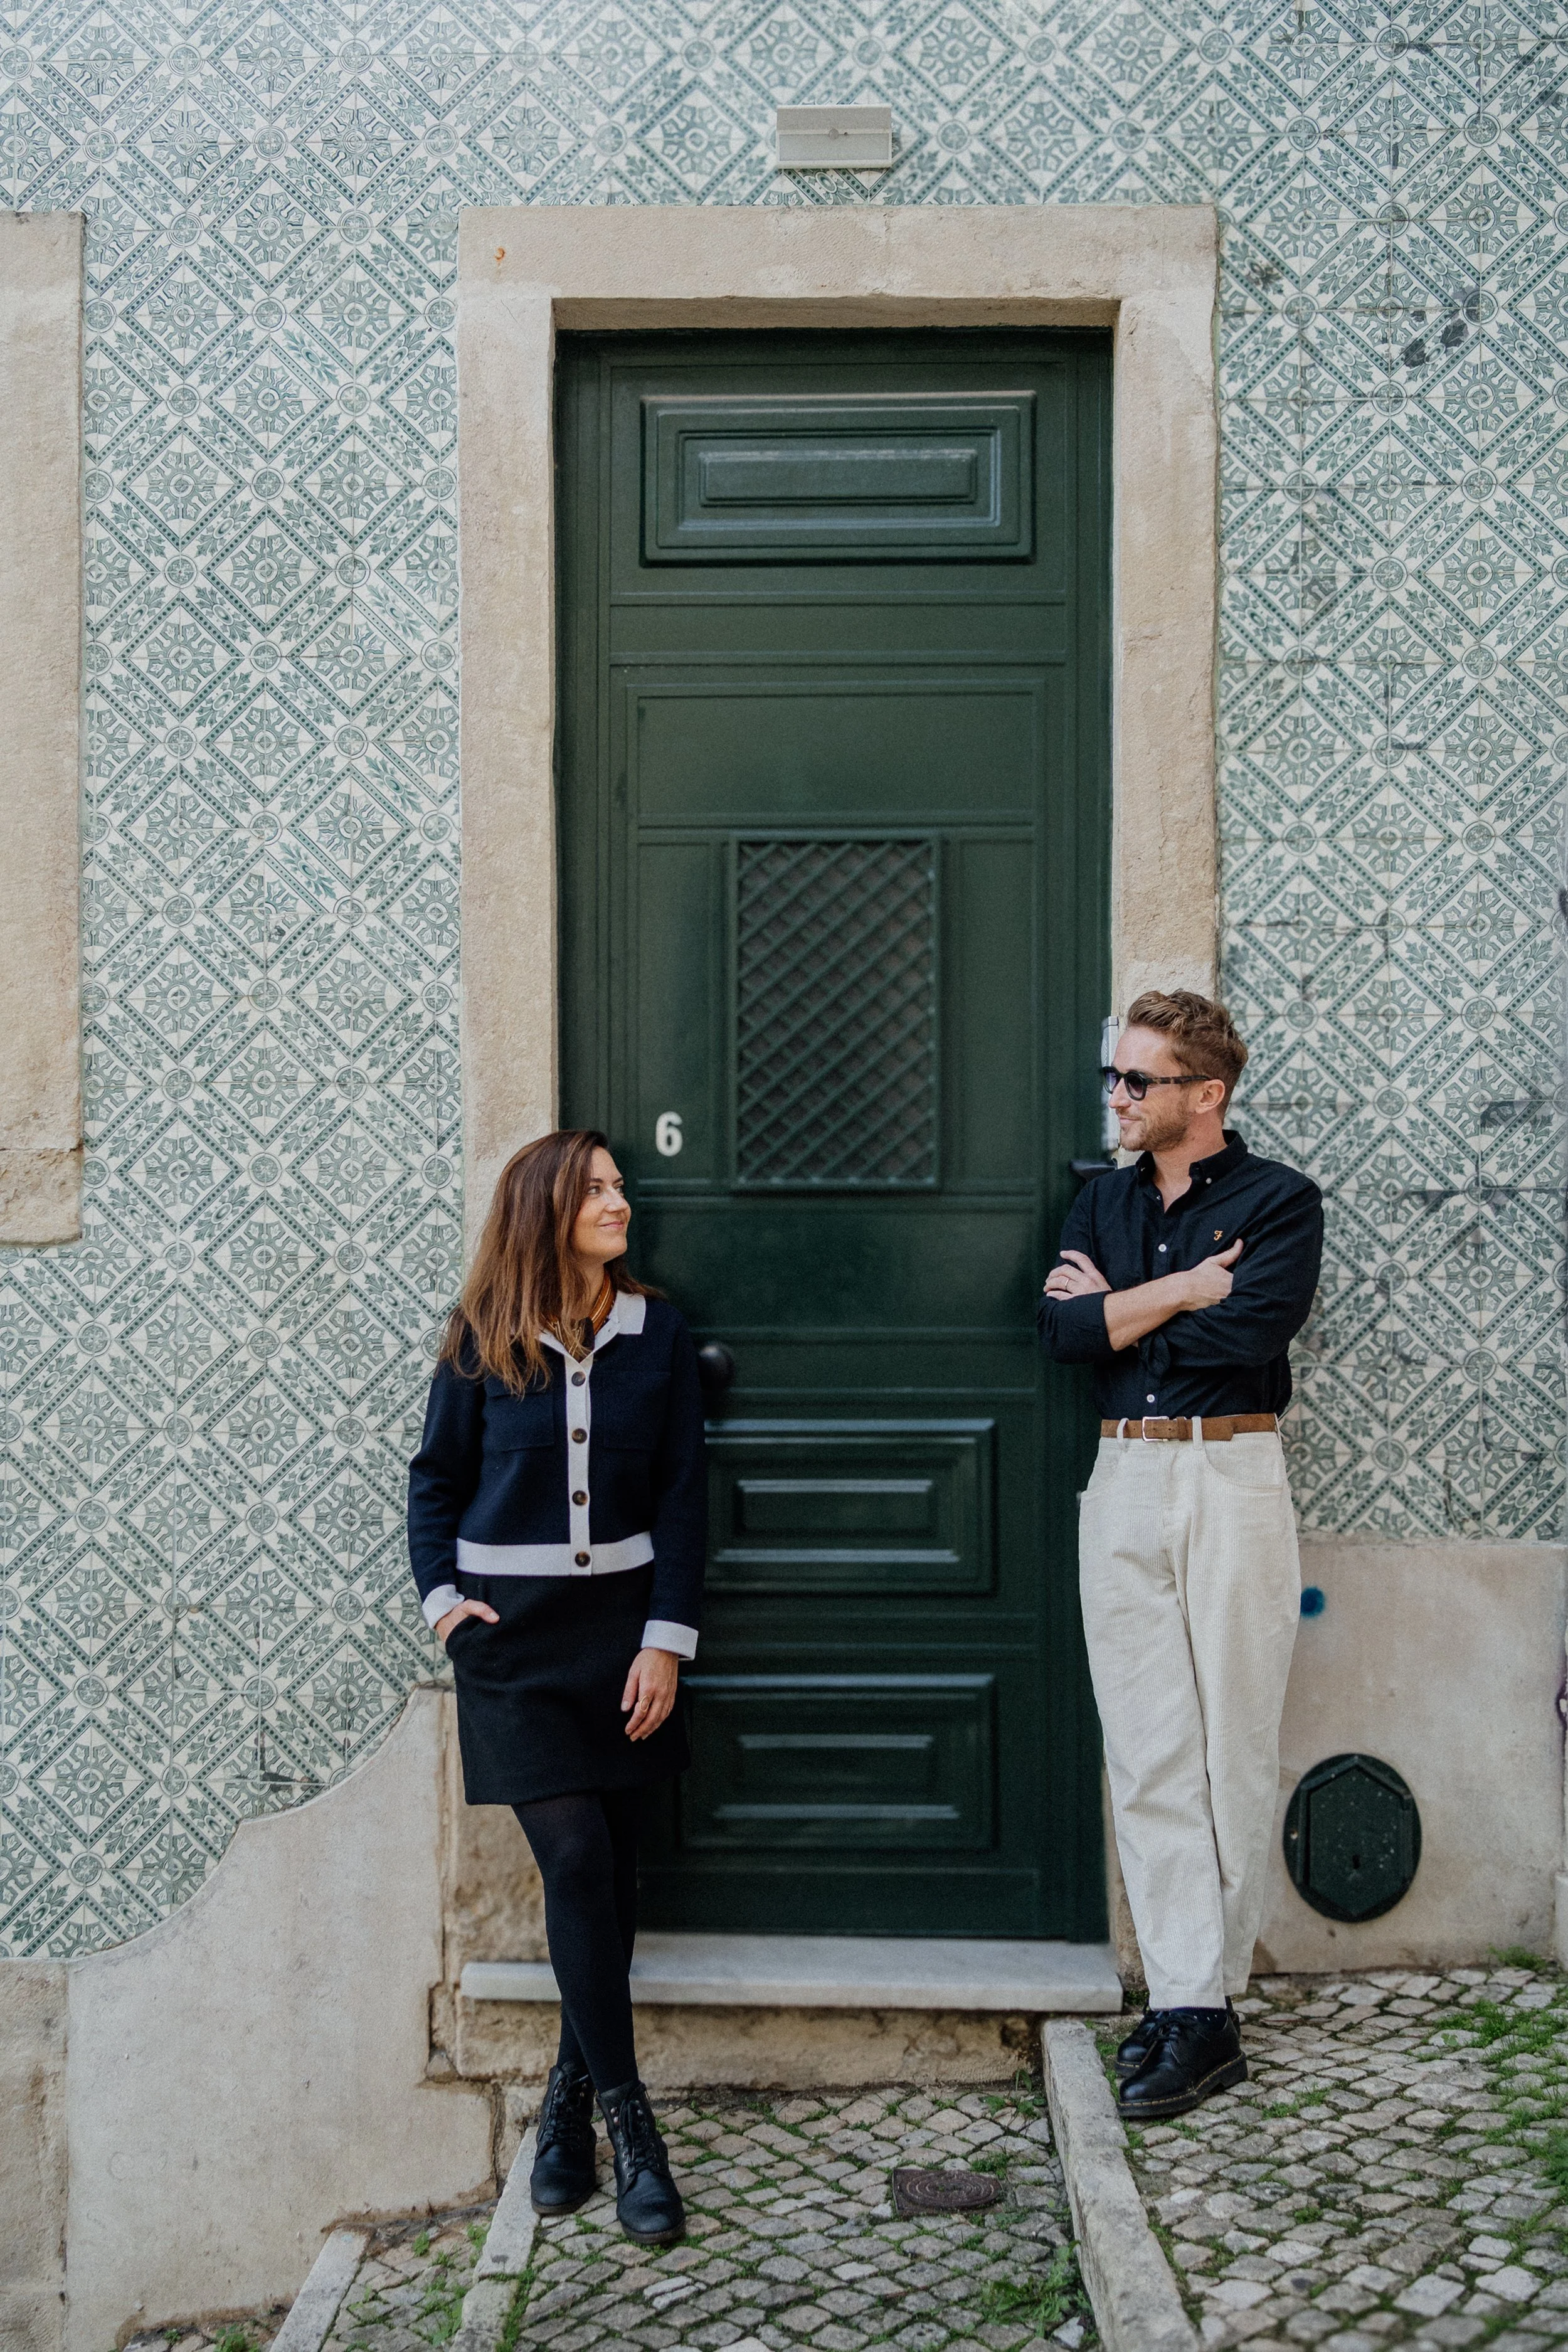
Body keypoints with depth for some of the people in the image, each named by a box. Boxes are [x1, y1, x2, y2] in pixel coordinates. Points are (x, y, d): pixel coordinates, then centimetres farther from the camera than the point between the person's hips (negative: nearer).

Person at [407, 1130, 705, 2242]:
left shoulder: (657, 1334, 0)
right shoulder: (483, 1340, -2)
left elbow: (682, 1494, 0)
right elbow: (436, 1477, 8)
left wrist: (668, 1638, -5)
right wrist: (442, 1597, -4)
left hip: (620, 1620, 2)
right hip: (511, 1629, -2)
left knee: (613, 1870, 5)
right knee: (578, 1861, -8)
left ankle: (571, 2097, 22)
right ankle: (629, 2125, 0)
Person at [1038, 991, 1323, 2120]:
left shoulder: (1280, 1200, -1)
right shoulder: (1103, 1201, 15)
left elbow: (1246, 1336, -17)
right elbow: (1061, 1332, 0)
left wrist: (1115, 1306, -5)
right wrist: (1189, 1287, -9)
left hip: (1230, 1481, -4)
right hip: (1123, 1485, 5)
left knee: (1232, 1754, 0)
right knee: (1150, 1757, 2)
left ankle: (1202, 2006, 9)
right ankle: (1190, 2003, 7)